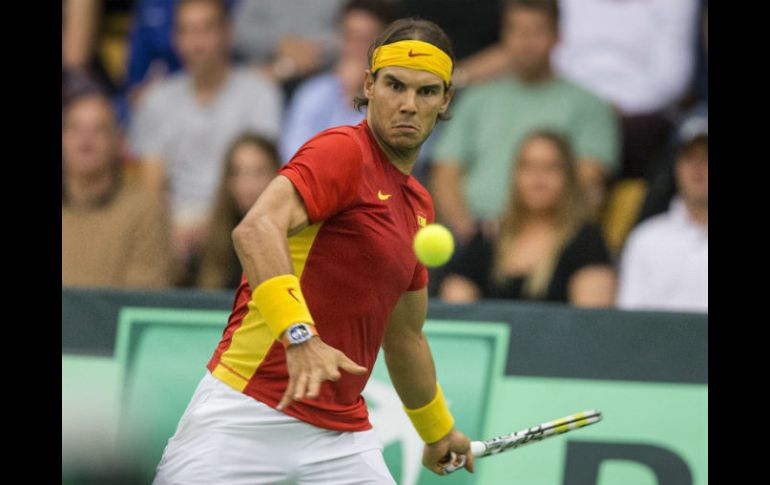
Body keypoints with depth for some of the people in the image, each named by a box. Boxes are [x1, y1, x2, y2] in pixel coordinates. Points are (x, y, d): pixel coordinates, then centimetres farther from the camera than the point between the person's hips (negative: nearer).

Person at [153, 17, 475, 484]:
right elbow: (256, 229, -27)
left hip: (343, 437, 7)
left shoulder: (419, 207, 18)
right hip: (249, 413, -7)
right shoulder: (343, 150, -8)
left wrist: (439, 431, 42)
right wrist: (299, 334, -39)